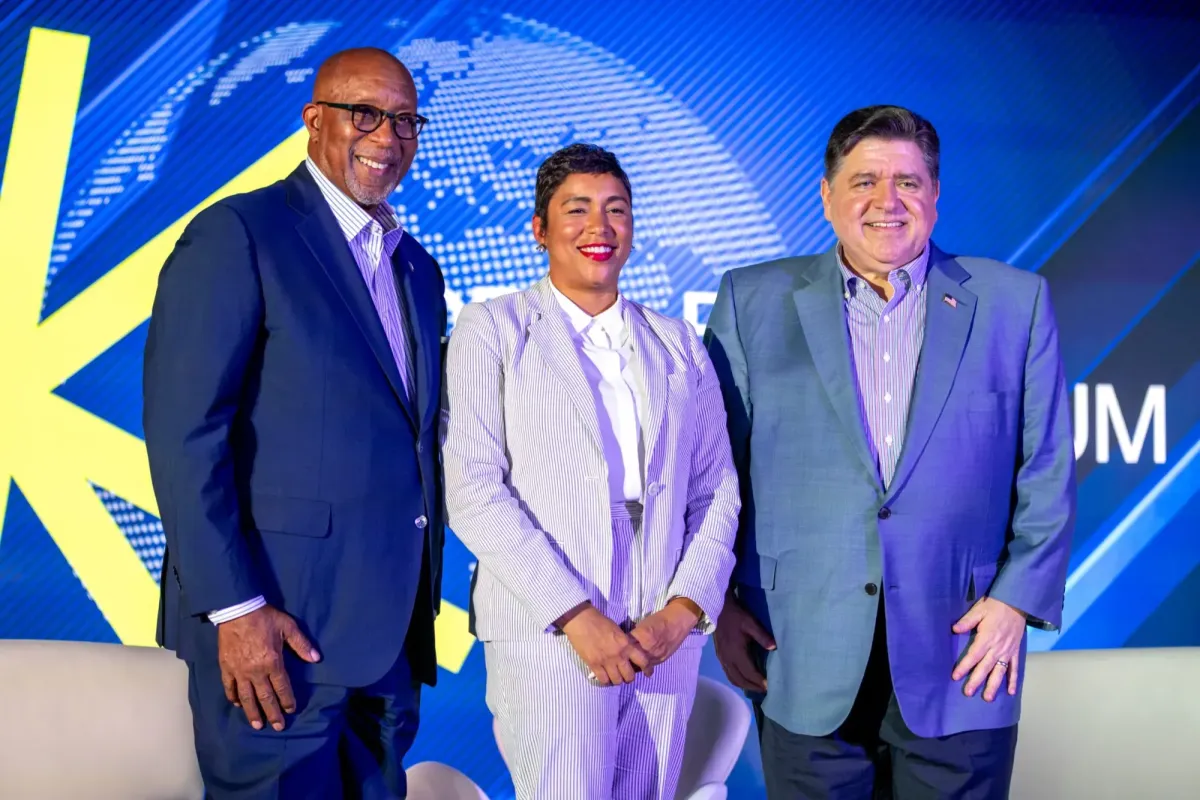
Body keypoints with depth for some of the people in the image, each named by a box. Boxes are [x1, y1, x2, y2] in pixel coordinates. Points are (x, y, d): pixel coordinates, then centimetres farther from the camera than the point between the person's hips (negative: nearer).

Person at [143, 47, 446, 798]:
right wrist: (235, 608, -18)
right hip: (278, 624, -7)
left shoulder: (418, 267, 15)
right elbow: (184, 433, -14)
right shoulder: (238, 233, -8)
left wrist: (422, 607, 14)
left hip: (389, 635, 7)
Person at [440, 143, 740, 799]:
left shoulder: (679, 345, 13)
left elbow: (717, 488, 10)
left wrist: (684, 609, -5)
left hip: (664, 639, 4)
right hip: (547, 638, -3)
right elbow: (473, 491, -7)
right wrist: (576, 616, -13)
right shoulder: (490, 330, 2)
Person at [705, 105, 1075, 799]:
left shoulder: (1013, 302, 5)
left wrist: (1018, 598, -3)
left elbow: (1047, 473, 6)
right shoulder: (755, 300, 4)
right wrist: (719, 599, 0)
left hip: (962, 663, 1)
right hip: (806, 664, 0)